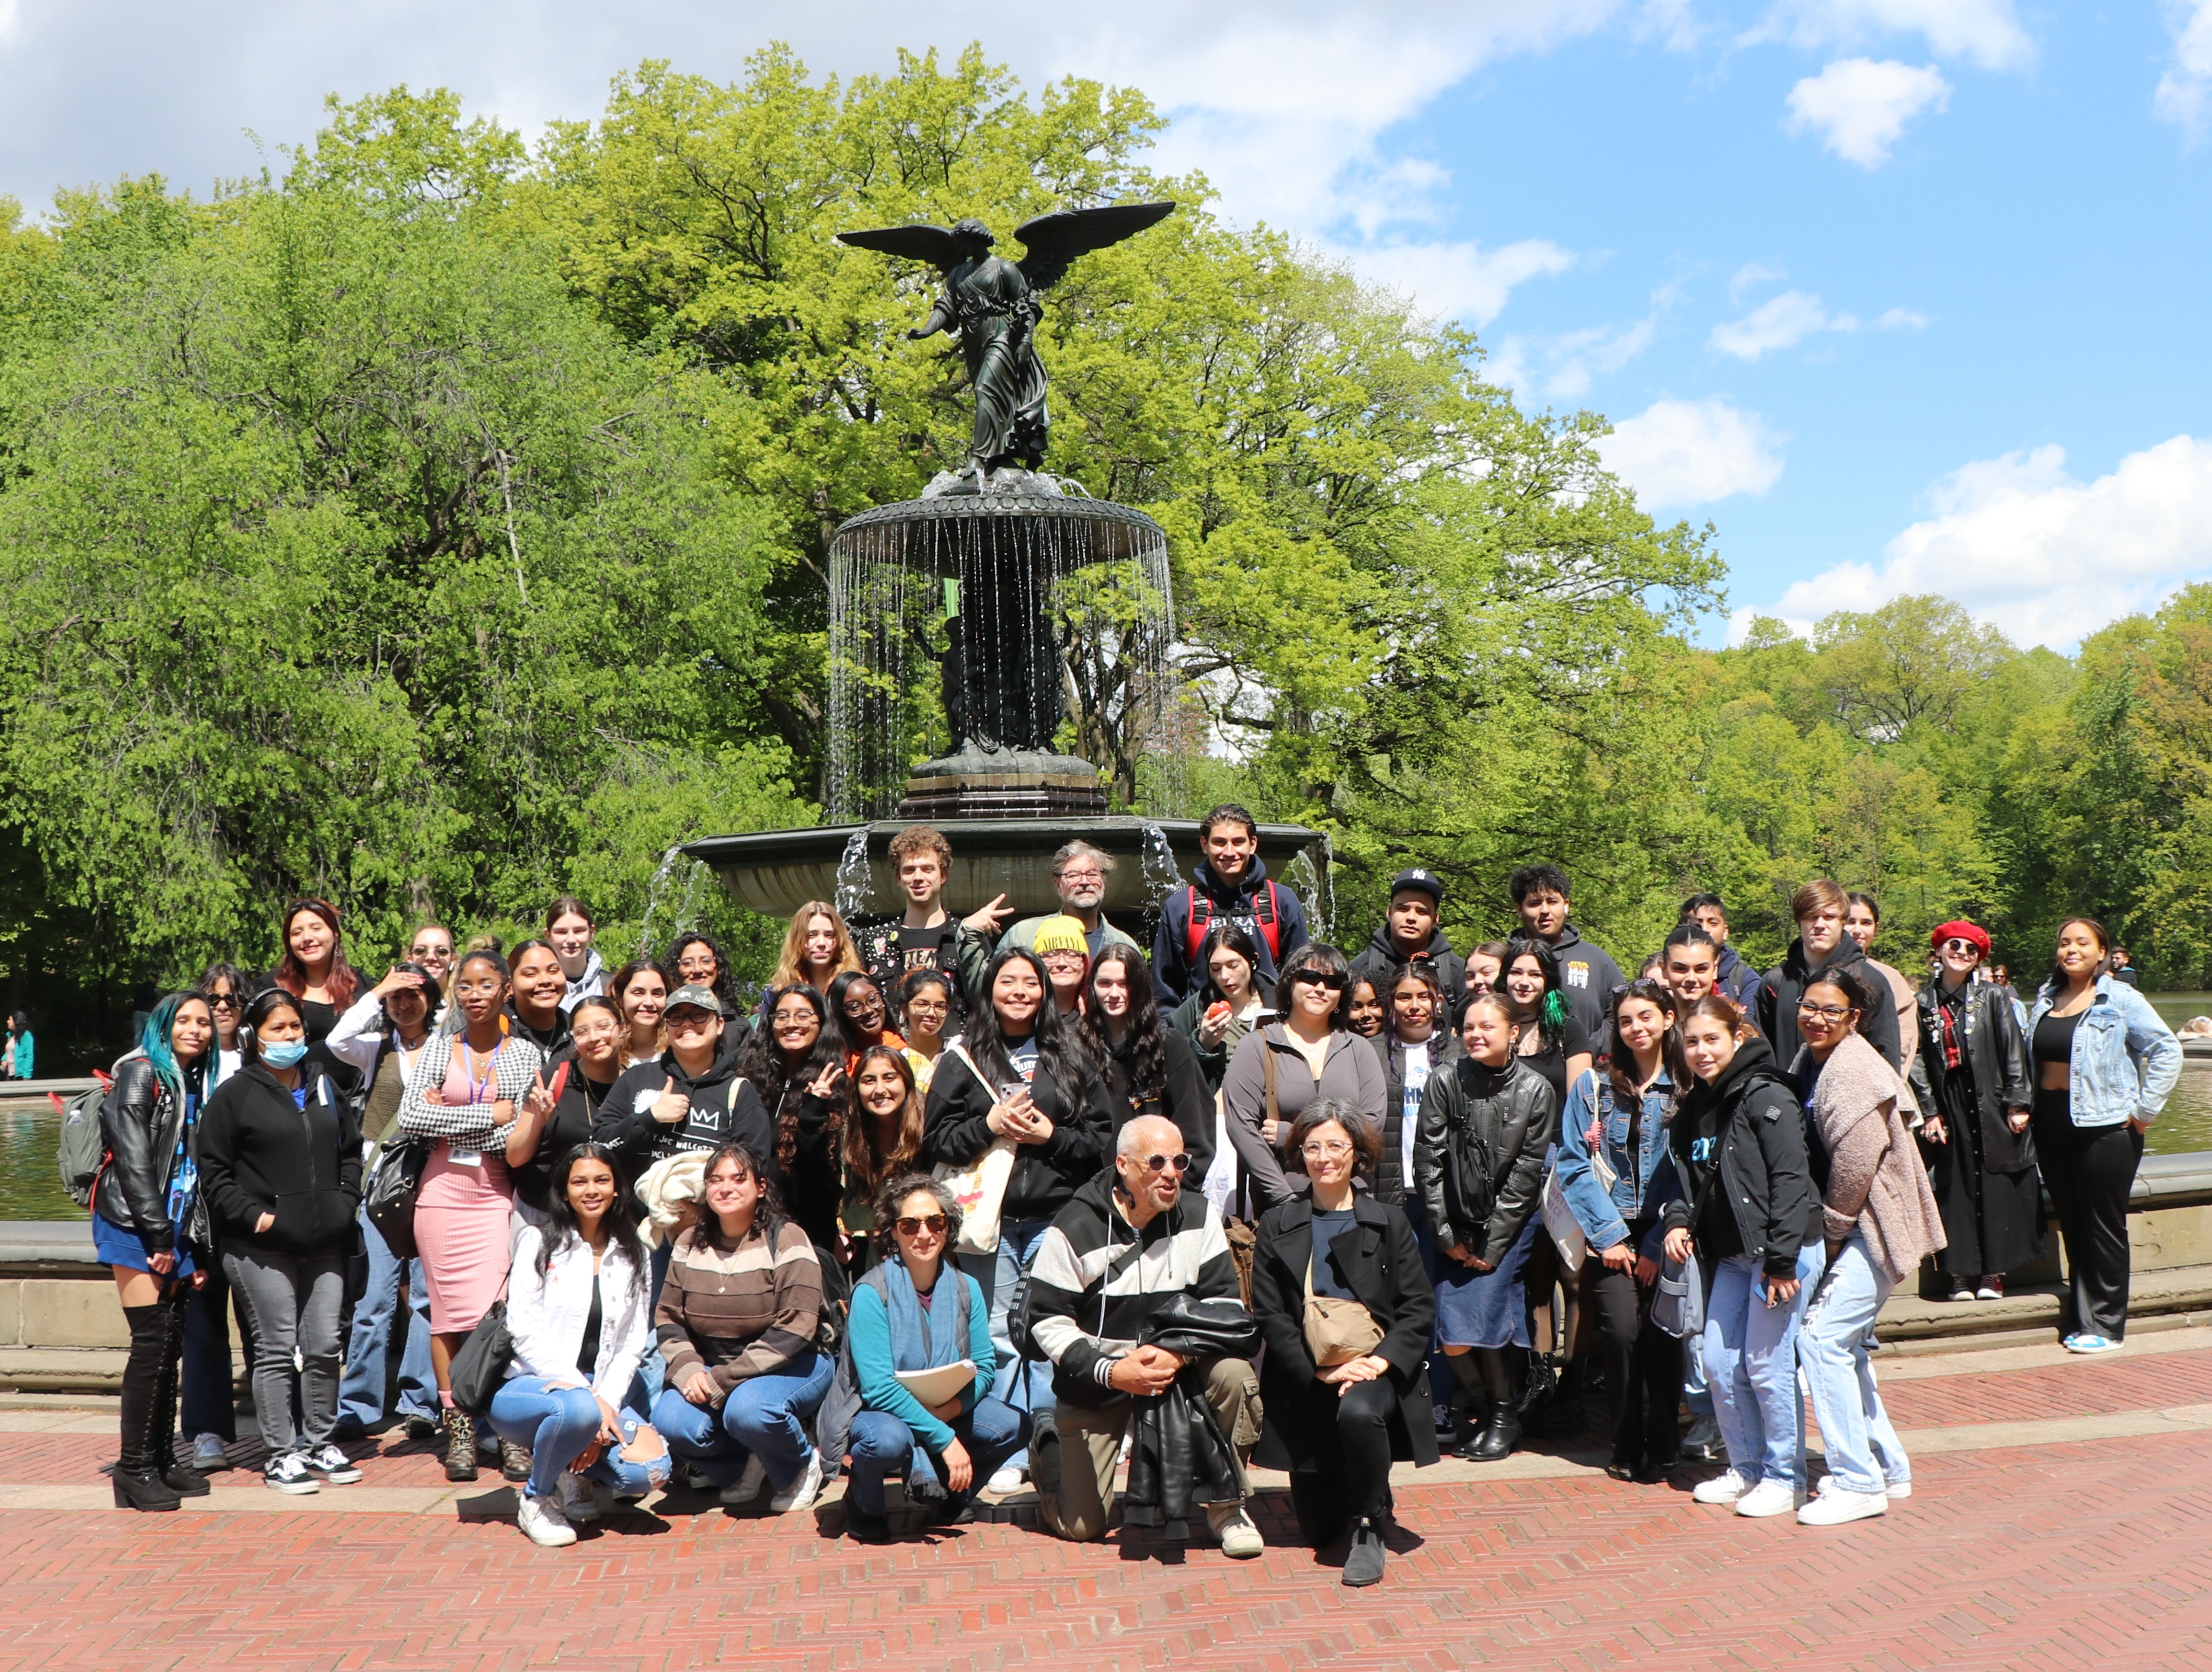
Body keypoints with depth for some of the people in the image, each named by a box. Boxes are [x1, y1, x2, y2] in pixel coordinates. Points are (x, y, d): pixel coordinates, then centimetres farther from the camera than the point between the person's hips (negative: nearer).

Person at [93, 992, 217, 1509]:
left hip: (173, 1231, 7)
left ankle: (162, 1460, 13)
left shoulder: (194, 1085, 18)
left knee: (171, 1344, 7)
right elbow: (133, 1158, -13)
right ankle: (134, 1467, -5)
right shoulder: (141, 1073, -5)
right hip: (134, 1228, -7)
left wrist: (198, 1246, 12)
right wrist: (158, 1233, -16)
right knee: (152, 1342, -10)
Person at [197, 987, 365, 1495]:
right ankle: (281, 1454, 8)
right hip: (263, 1248, -5)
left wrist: (345, 1202, 7)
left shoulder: (325, 1089, 14)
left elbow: (351, 1151, 21)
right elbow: (213, 1171, -5)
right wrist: (253, 1215, -12)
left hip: (325, 1244, 5)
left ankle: (318, 1443, 21)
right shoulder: (235, 1095, -3)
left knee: (325, 1346, 8)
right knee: (277, 1349, 0)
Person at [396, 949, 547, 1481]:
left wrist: (449, 1120, -6)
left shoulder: (526, 1054, 4)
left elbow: (521, 1137, -6)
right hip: (442, 1193, 2)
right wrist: (489, 1116, -7)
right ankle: (458, 1429, 8)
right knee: (447, 1312, 2)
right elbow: (410, 1118, -4)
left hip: (496, 1194, -2)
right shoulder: (439, 1048, 9)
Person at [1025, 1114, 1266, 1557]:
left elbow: (1224, 1302, -7)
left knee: (1234, 1373, -31)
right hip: (1096, 1375, -2)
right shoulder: (1075, 1227, -15)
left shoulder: (1199, 1215, -7)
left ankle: (1228, 1508, -10)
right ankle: (1050, 1444, 31)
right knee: (1081, 1528, -3)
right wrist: (1109, 1371, -27)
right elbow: (1047, 1321, -13)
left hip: (1178, 1359, 2)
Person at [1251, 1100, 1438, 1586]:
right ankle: (1349, 1491, 39)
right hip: (1308, 1381, 2)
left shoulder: (1388, 1222, 4)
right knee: (1316, 1527, 2)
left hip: (1375, 1369, -1)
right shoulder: (1277, 1227, 4)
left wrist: (1381, 1361, -16)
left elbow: (1419, 1308, 0)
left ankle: (1369, 1529, -15)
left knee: (1358, 1412, -38)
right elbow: (1270, 1315, -2)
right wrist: (1324, 1372, -14)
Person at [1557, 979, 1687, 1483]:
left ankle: (1662, 1450, 10)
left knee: (1662, 1335, -5)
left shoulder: (1687, 1088, 3)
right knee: (1621, 1331, -13)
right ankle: (1628, 1450, 3)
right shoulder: (1594, 1086, 4)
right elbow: (1574, 1164, 0)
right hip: (1613, 1230, 0)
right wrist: (1608, 1233, -5)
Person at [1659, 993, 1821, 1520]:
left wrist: (1782, 1260, -20)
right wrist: (1677, 1221, -1)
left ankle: (1785, 1477, 12)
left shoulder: (1766, 1098, -14)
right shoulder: (1694, 1108, 10)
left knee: (1767, 1365, -3)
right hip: (1730, 1256, 8)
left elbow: (1790, 1180, -18)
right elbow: (1685, 1175, 20)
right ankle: (1747, 1467, 26)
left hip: (1781, 1252, -8)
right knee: (1719, 1363, 10)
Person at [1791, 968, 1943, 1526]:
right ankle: (1889, 1467, 26)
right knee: (1846, 1344, 13)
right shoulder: (1814, 1062, 11)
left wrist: (1831, 1233, -11)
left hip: (1874, 1227, -10)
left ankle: (1858, 1483, -8)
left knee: (1822, 1338, -13)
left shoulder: (1852, 1071, -20)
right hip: (1851, 1226, 10)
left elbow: (1855, 1165, -22)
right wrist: (1829, 1233, 11)